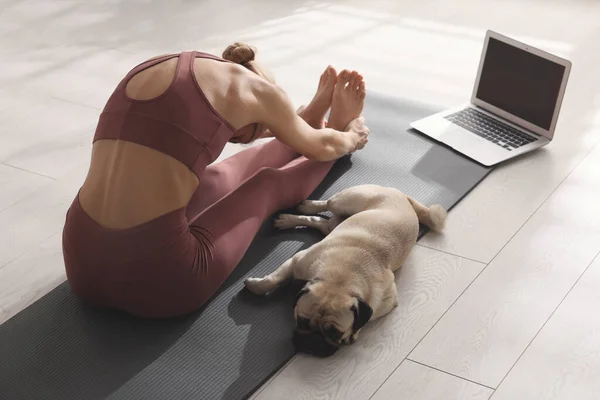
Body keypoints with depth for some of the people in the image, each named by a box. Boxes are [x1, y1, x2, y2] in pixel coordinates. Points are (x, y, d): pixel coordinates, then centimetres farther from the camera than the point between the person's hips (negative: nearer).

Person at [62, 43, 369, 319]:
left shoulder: (149, 70, 18)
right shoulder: (252, 86, 1)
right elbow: (320, 146, 20)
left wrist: (304, 122, 53)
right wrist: (350, 138, 44)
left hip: (82, 263, 7)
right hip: (152, 275, -7)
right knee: (267, 184, 23)